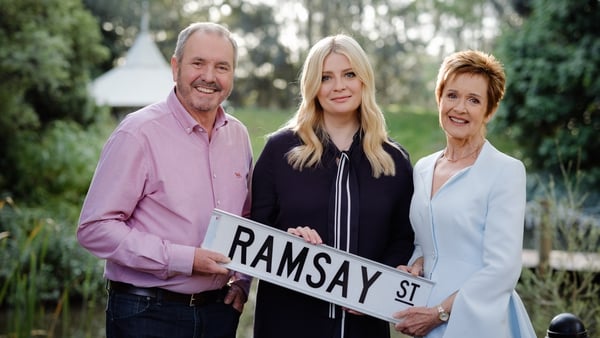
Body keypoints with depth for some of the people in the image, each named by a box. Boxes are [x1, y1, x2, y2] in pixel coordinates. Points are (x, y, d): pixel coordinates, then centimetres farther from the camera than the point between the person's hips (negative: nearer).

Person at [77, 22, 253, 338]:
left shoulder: (238, 135, 6)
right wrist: (184, 260, -19)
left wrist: (242, 280, 4)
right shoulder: (139, 133, -12)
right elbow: (95, 228, -16)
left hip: (219, 311, 5)